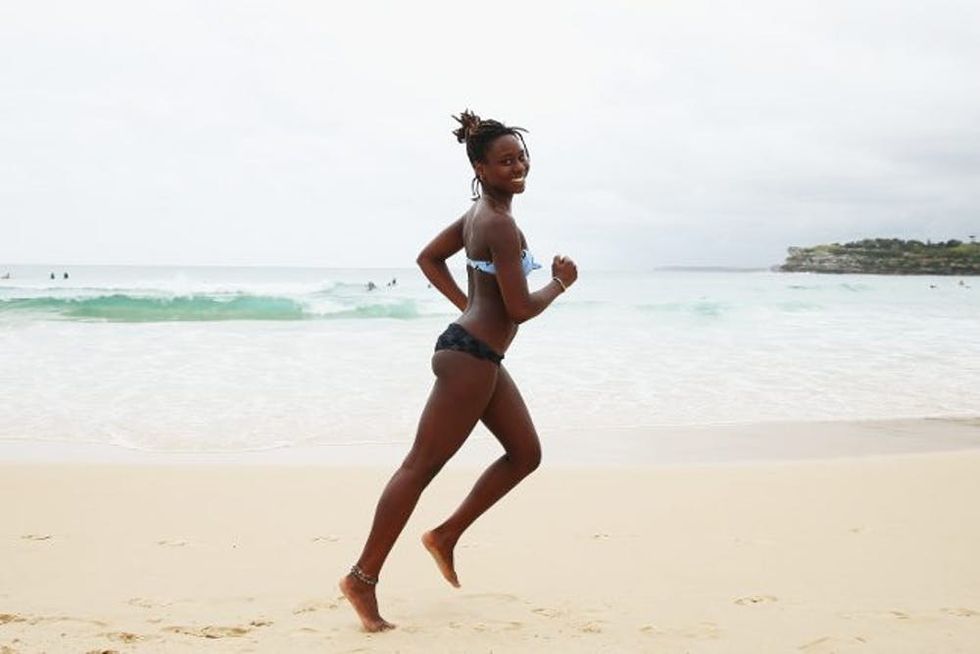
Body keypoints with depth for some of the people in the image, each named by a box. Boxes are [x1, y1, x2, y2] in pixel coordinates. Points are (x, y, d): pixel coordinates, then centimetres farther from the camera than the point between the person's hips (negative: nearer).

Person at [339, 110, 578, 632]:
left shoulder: (477, 213, 12)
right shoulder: (500, 223, -18)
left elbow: (428, 257, 23)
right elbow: (520, 309, -20)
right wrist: (560, 282, -3)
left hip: (478, 354, 11)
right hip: (470, 357, -11)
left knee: (525, 453, 17)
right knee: (422, 466, -5)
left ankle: (446, 536, 22)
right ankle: (363, 577, 3)